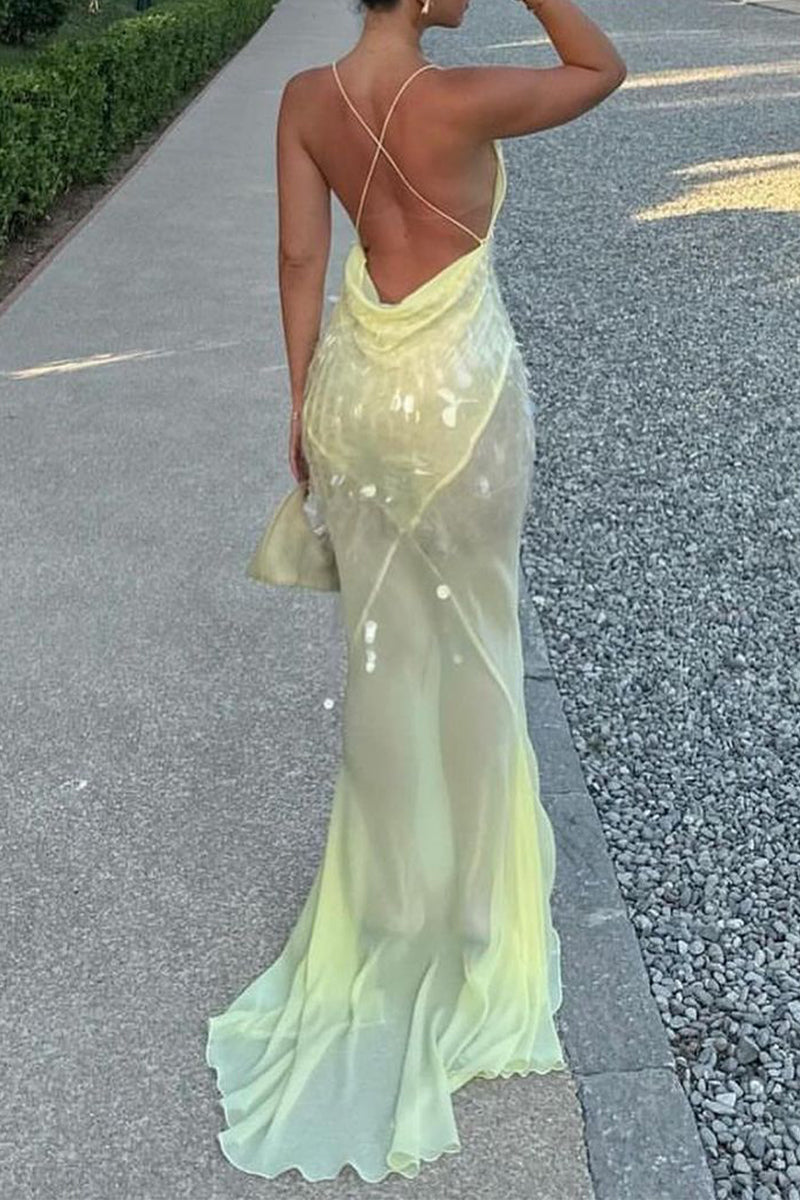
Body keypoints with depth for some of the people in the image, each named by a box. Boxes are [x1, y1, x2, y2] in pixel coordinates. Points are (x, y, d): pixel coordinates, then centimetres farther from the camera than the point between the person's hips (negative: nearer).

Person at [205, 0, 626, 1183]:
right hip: (460, 386, -5)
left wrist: (304, 404, 8)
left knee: (382, 631, 15)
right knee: (474, 625, 13)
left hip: (357, 380, 5)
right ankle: (471, 874, 31)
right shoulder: (465, 98, -16)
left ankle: (390, 875, 31)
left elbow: (301, 256, 2)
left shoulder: (306, 98, -1)